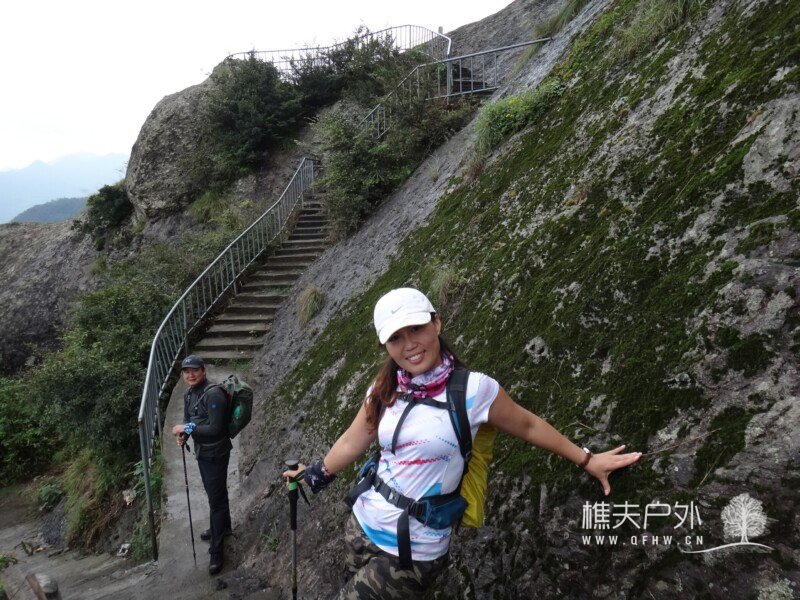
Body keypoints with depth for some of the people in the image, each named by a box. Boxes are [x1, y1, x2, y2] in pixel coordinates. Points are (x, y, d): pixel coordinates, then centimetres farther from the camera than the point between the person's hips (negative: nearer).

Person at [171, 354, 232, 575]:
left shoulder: (213, 394, -24)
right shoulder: (189, 393, 4)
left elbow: (215, 428, -26)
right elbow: (188, 419, 13)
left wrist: (187, 428, -21)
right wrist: (183, 434, -7)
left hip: (215, 454, -9)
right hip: (201, 451, 9)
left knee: (216, 499, -2)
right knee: (214, 493, 26)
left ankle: (217, 551, 7)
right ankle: (222, 527, 47)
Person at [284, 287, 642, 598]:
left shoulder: (472, 389, -17)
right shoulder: (384, 390, -4)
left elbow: (527, 426, -3)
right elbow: (353, 442, 10)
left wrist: (585, 460, 4)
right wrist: (315, 475, 22)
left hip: (412, 551, -5)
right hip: (362, 525, 5)